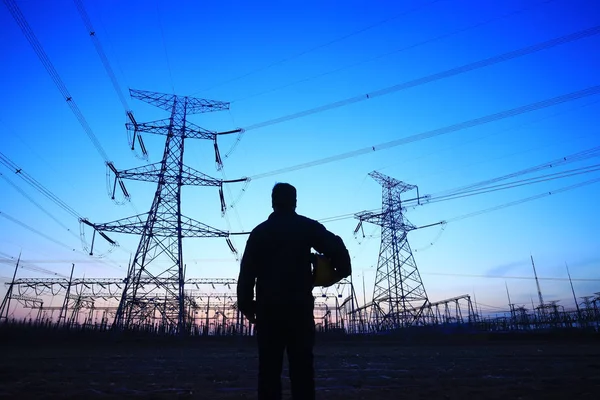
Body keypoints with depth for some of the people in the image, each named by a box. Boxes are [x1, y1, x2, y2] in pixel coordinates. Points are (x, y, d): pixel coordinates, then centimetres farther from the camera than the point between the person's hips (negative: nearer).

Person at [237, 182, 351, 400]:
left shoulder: (259, 231, 8)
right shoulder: (307, 226, 4)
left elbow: (246, 272, 3)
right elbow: (336, 247, -9)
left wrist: (246, 306, 6)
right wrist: (340, 271, 6)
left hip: (268, 308, 2)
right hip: (299, 307, -1)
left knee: (269, 368, 8)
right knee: (302, 367, 5)